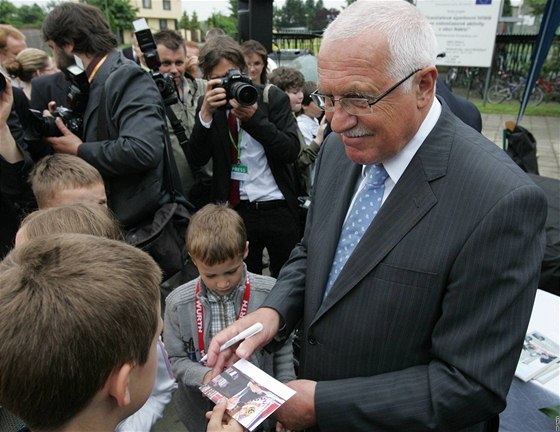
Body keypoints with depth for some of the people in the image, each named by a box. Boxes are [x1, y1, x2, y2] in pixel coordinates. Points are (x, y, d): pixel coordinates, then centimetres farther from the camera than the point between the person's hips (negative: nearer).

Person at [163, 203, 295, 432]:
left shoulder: (269, 292, -18)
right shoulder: (178, 303, -16)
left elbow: (282, 353, -7)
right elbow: (176, 360, -6)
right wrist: (204, 376, -24)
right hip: (205, 412, 1)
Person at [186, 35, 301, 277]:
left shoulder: (273, 97, -3)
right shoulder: (209, 106, 3)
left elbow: (291, 151, -12)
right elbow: (196, 160, -6)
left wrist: (253, 117, -23)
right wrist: (206, 114, -18)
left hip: (279, 209, -1)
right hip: (236, 211, 1)